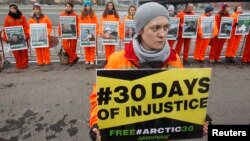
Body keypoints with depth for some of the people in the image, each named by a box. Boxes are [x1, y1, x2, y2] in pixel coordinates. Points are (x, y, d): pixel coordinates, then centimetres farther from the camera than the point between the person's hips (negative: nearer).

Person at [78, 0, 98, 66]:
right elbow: (80, 24, 5)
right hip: (84, 33, 1)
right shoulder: (81, 15, 9)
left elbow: (96, 24, 1)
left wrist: (96, 32, -9)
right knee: (86, 47, 4)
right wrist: (80, 32, -6)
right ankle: (87, 60, 12)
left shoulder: (93, 14, 6)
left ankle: (92, 60, 4)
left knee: (92, 47, -2)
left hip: (92, 33, -1)